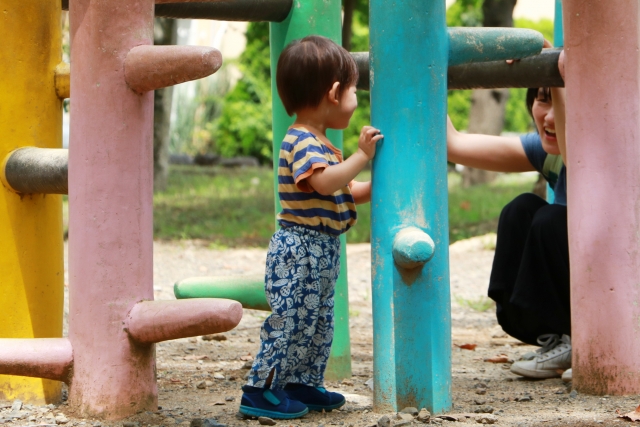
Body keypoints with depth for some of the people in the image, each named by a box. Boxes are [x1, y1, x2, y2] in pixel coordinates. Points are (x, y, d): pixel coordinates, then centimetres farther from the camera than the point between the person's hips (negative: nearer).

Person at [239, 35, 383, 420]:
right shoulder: (301, 142, -17)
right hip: (300, 249, -11)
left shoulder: (320, 144, 17)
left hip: (322, 252, 11)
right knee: (291, 320, -9)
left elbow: (345, 194, 25)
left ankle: (303, 385, 24)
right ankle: (261, 390, -5)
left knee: (319, 323, 15)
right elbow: (325, 182, -33)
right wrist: (361, 156, -28)